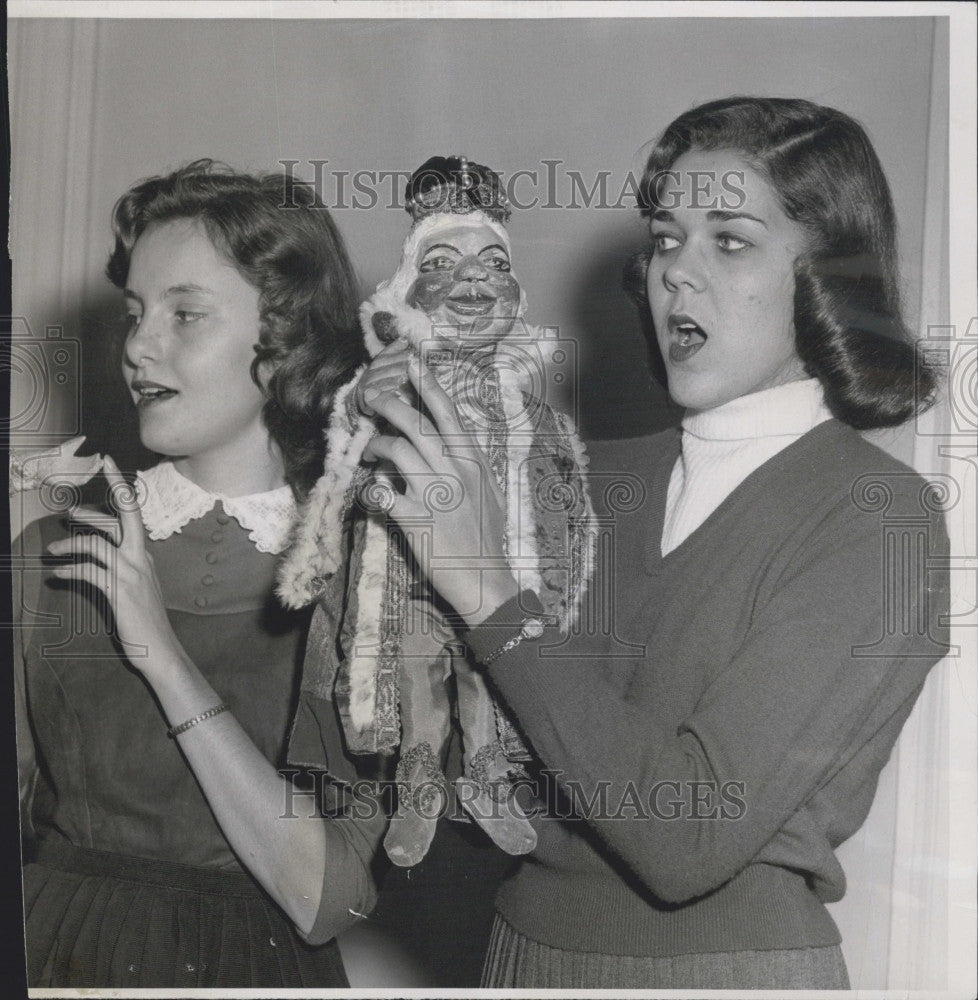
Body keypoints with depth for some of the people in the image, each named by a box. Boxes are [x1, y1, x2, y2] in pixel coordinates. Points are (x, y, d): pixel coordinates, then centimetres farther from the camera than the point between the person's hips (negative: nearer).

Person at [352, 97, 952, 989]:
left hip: (734, 960, -5)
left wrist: (491, 597, -24)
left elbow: (693, 835, -24)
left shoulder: (880, 517, -15)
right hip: (526, 946, 5)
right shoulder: (605, 476, 0)